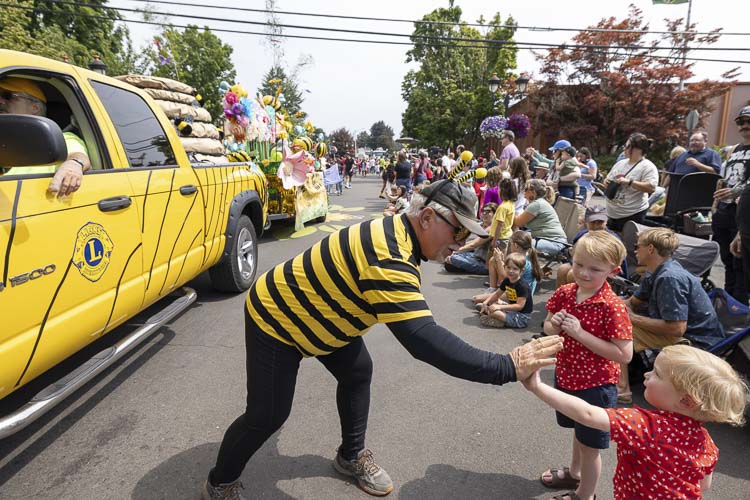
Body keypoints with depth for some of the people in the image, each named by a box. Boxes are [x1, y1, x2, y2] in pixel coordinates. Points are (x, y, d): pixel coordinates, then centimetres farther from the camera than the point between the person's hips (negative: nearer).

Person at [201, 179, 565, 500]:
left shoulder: (395, 231, -8)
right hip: (273, 318, -9)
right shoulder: (387, 259, -38)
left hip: (312, 311, 9)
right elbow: (424, 341, -43)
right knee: (268, 415, 1)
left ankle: (352, 456, 31)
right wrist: (506, 368, -39)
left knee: (358, 373, 11)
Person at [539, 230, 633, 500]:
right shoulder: (565, 293, -7)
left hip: (596, 385, -6)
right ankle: (575, 472, 55)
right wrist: (553, 326, -18)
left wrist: (581, 333, -31)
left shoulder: (612, 306, -24)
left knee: (590, 444, 14)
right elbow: (548, 327, 6)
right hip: (567, 376, 6)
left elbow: (624, 354, -26)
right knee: (579, 431, 30)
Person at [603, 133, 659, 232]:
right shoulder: (621, 163, 12)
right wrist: (606, 181, -3)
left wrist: (629, 182, -26)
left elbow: (651, 187, -22)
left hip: (633, 215, -7)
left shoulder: (648, 166, -10)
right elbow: (608, 179, 21)